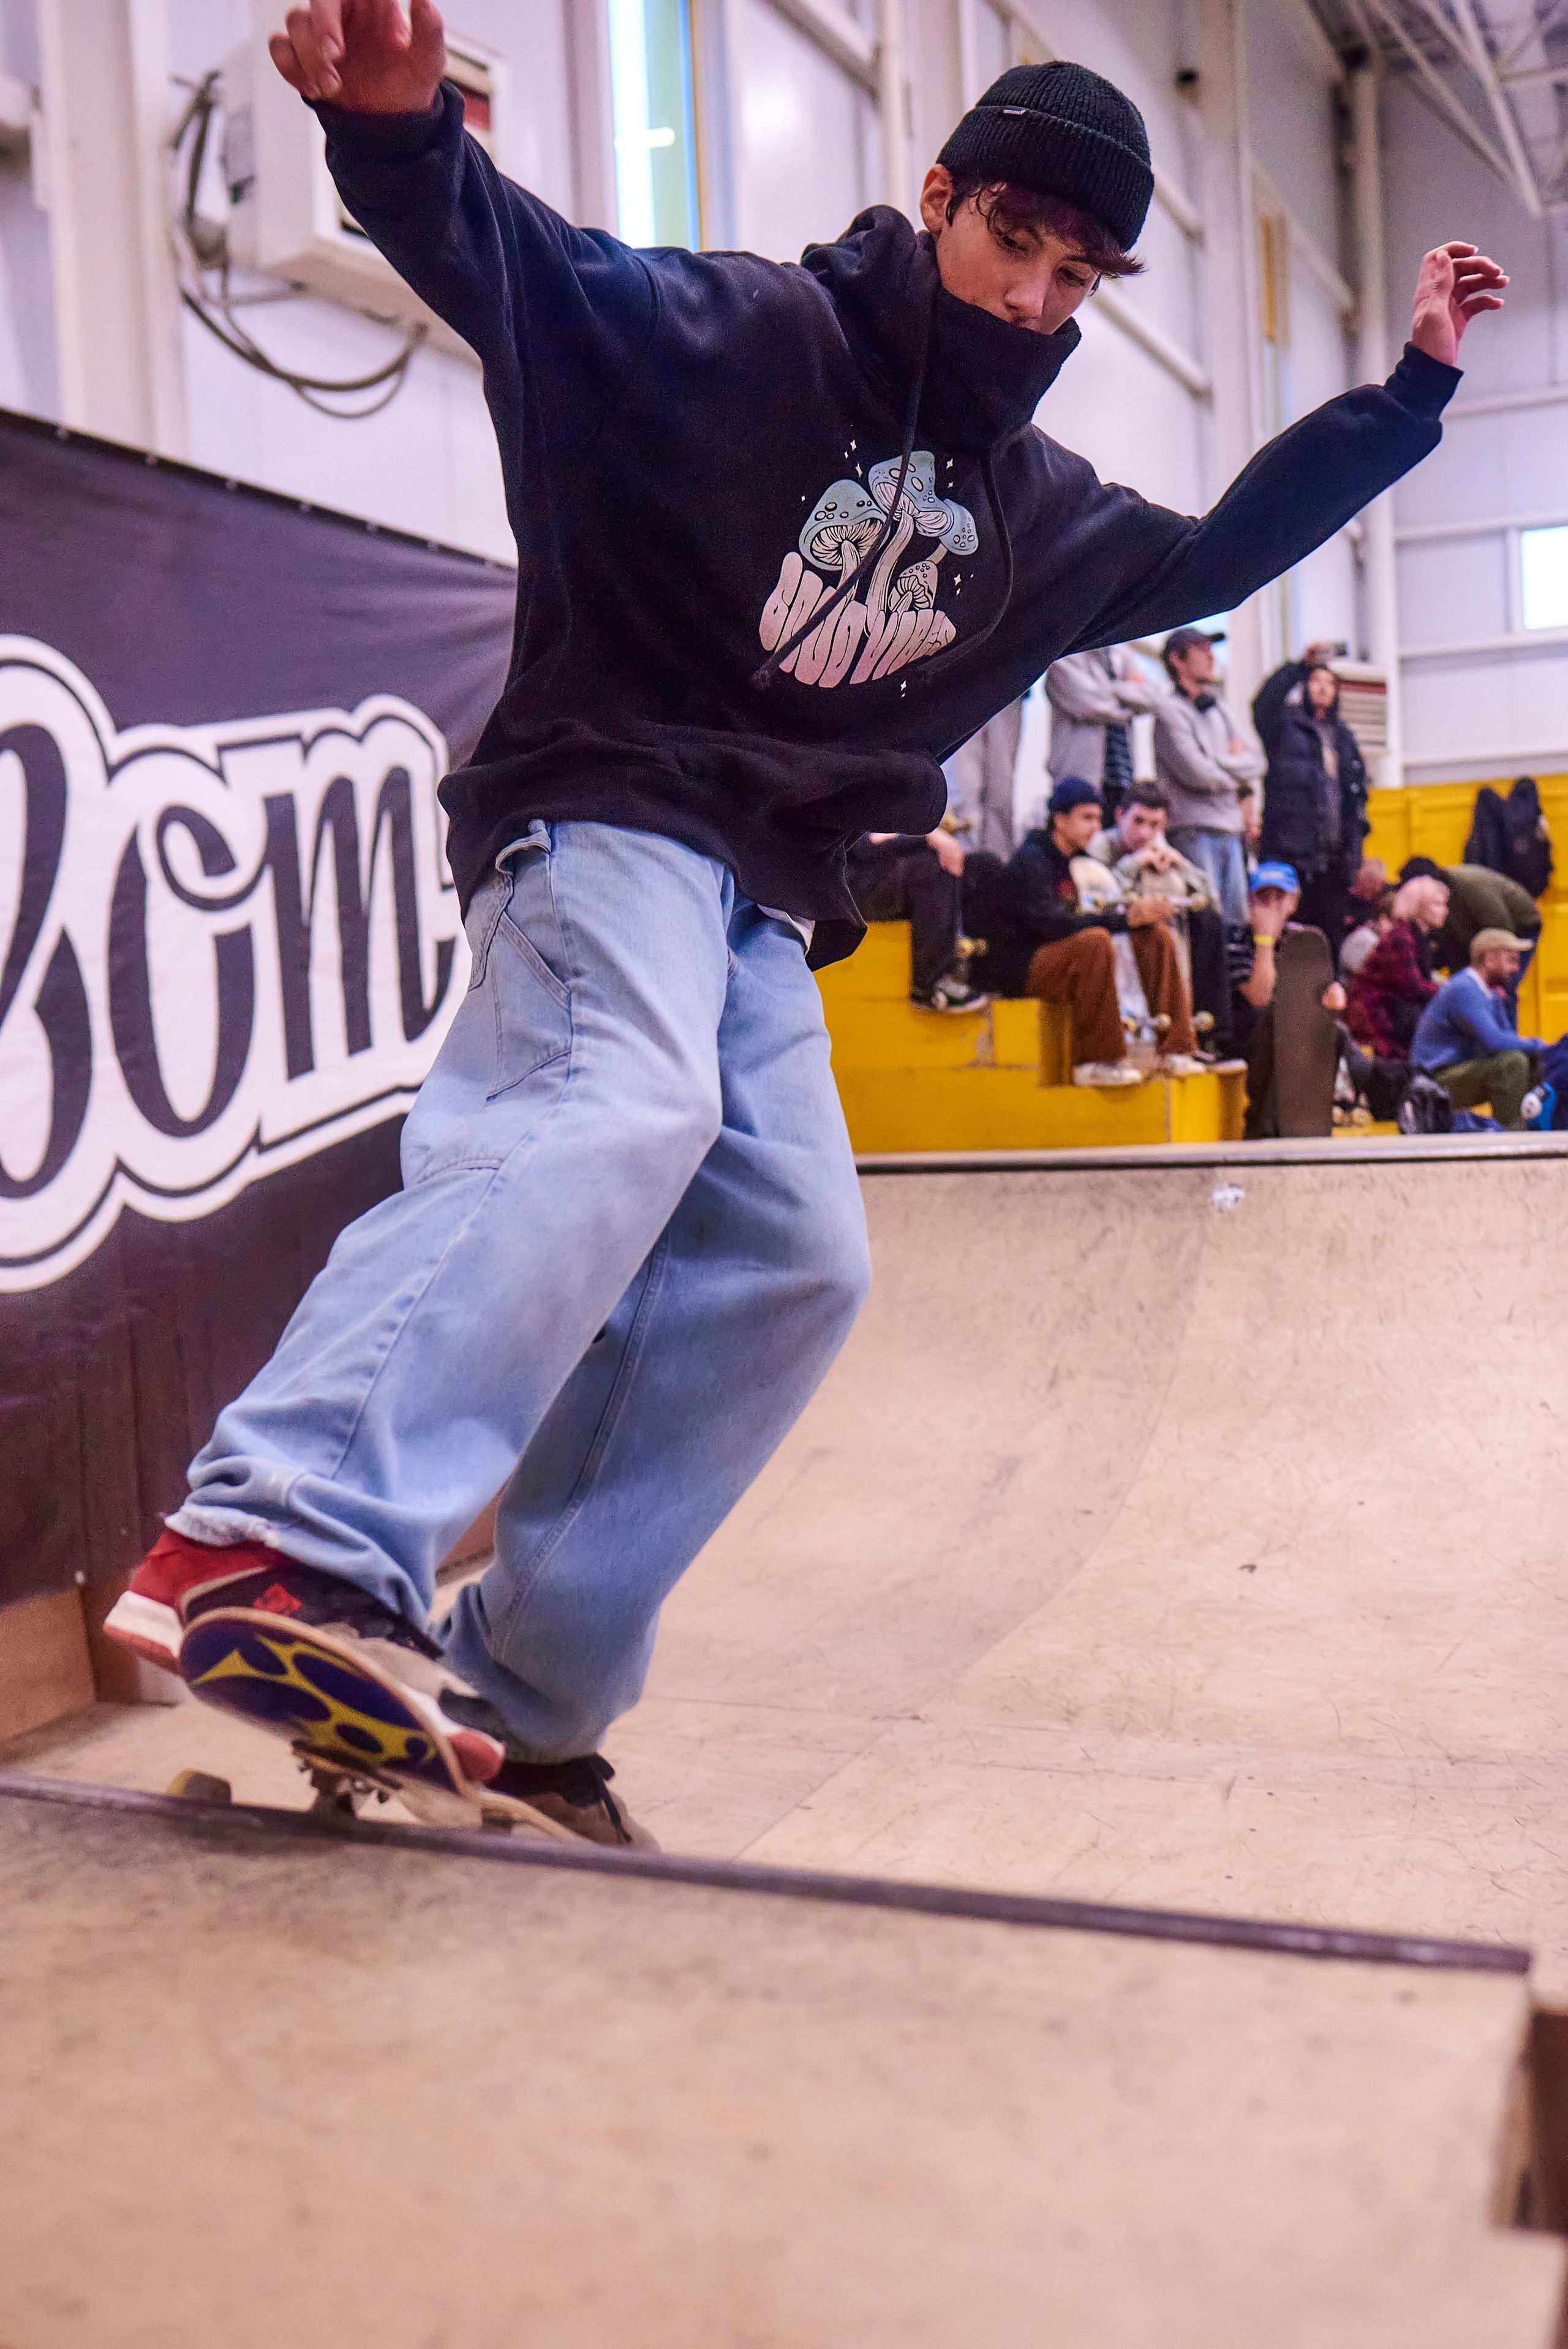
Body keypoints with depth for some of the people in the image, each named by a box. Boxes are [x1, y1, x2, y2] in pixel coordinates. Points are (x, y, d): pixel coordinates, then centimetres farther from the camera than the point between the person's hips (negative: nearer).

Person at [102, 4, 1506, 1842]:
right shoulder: (741, 337, -3)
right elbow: (500, 257, -15)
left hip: (759, 911, 8)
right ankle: (275, 1544, -45)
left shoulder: (1038, 508, 19)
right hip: (603, 812, -7)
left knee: (788, 1263, -5)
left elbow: (1216, 556, 33)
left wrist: (1409, 390, 32)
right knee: (614, 1108, -35)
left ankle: (520, 1700, -2)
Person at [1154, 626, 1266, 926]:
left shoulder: (1218, 708, 19)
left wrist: (1223, 764, -4)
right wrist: (1238, 767, 3)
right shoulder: (1170, 710, -6)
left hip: (1231, 831, 8)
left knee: (1237, 917, 7)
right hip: (1194, 832, -8)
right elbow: (1197, 773, -15)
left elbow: (1256, 762, 14)